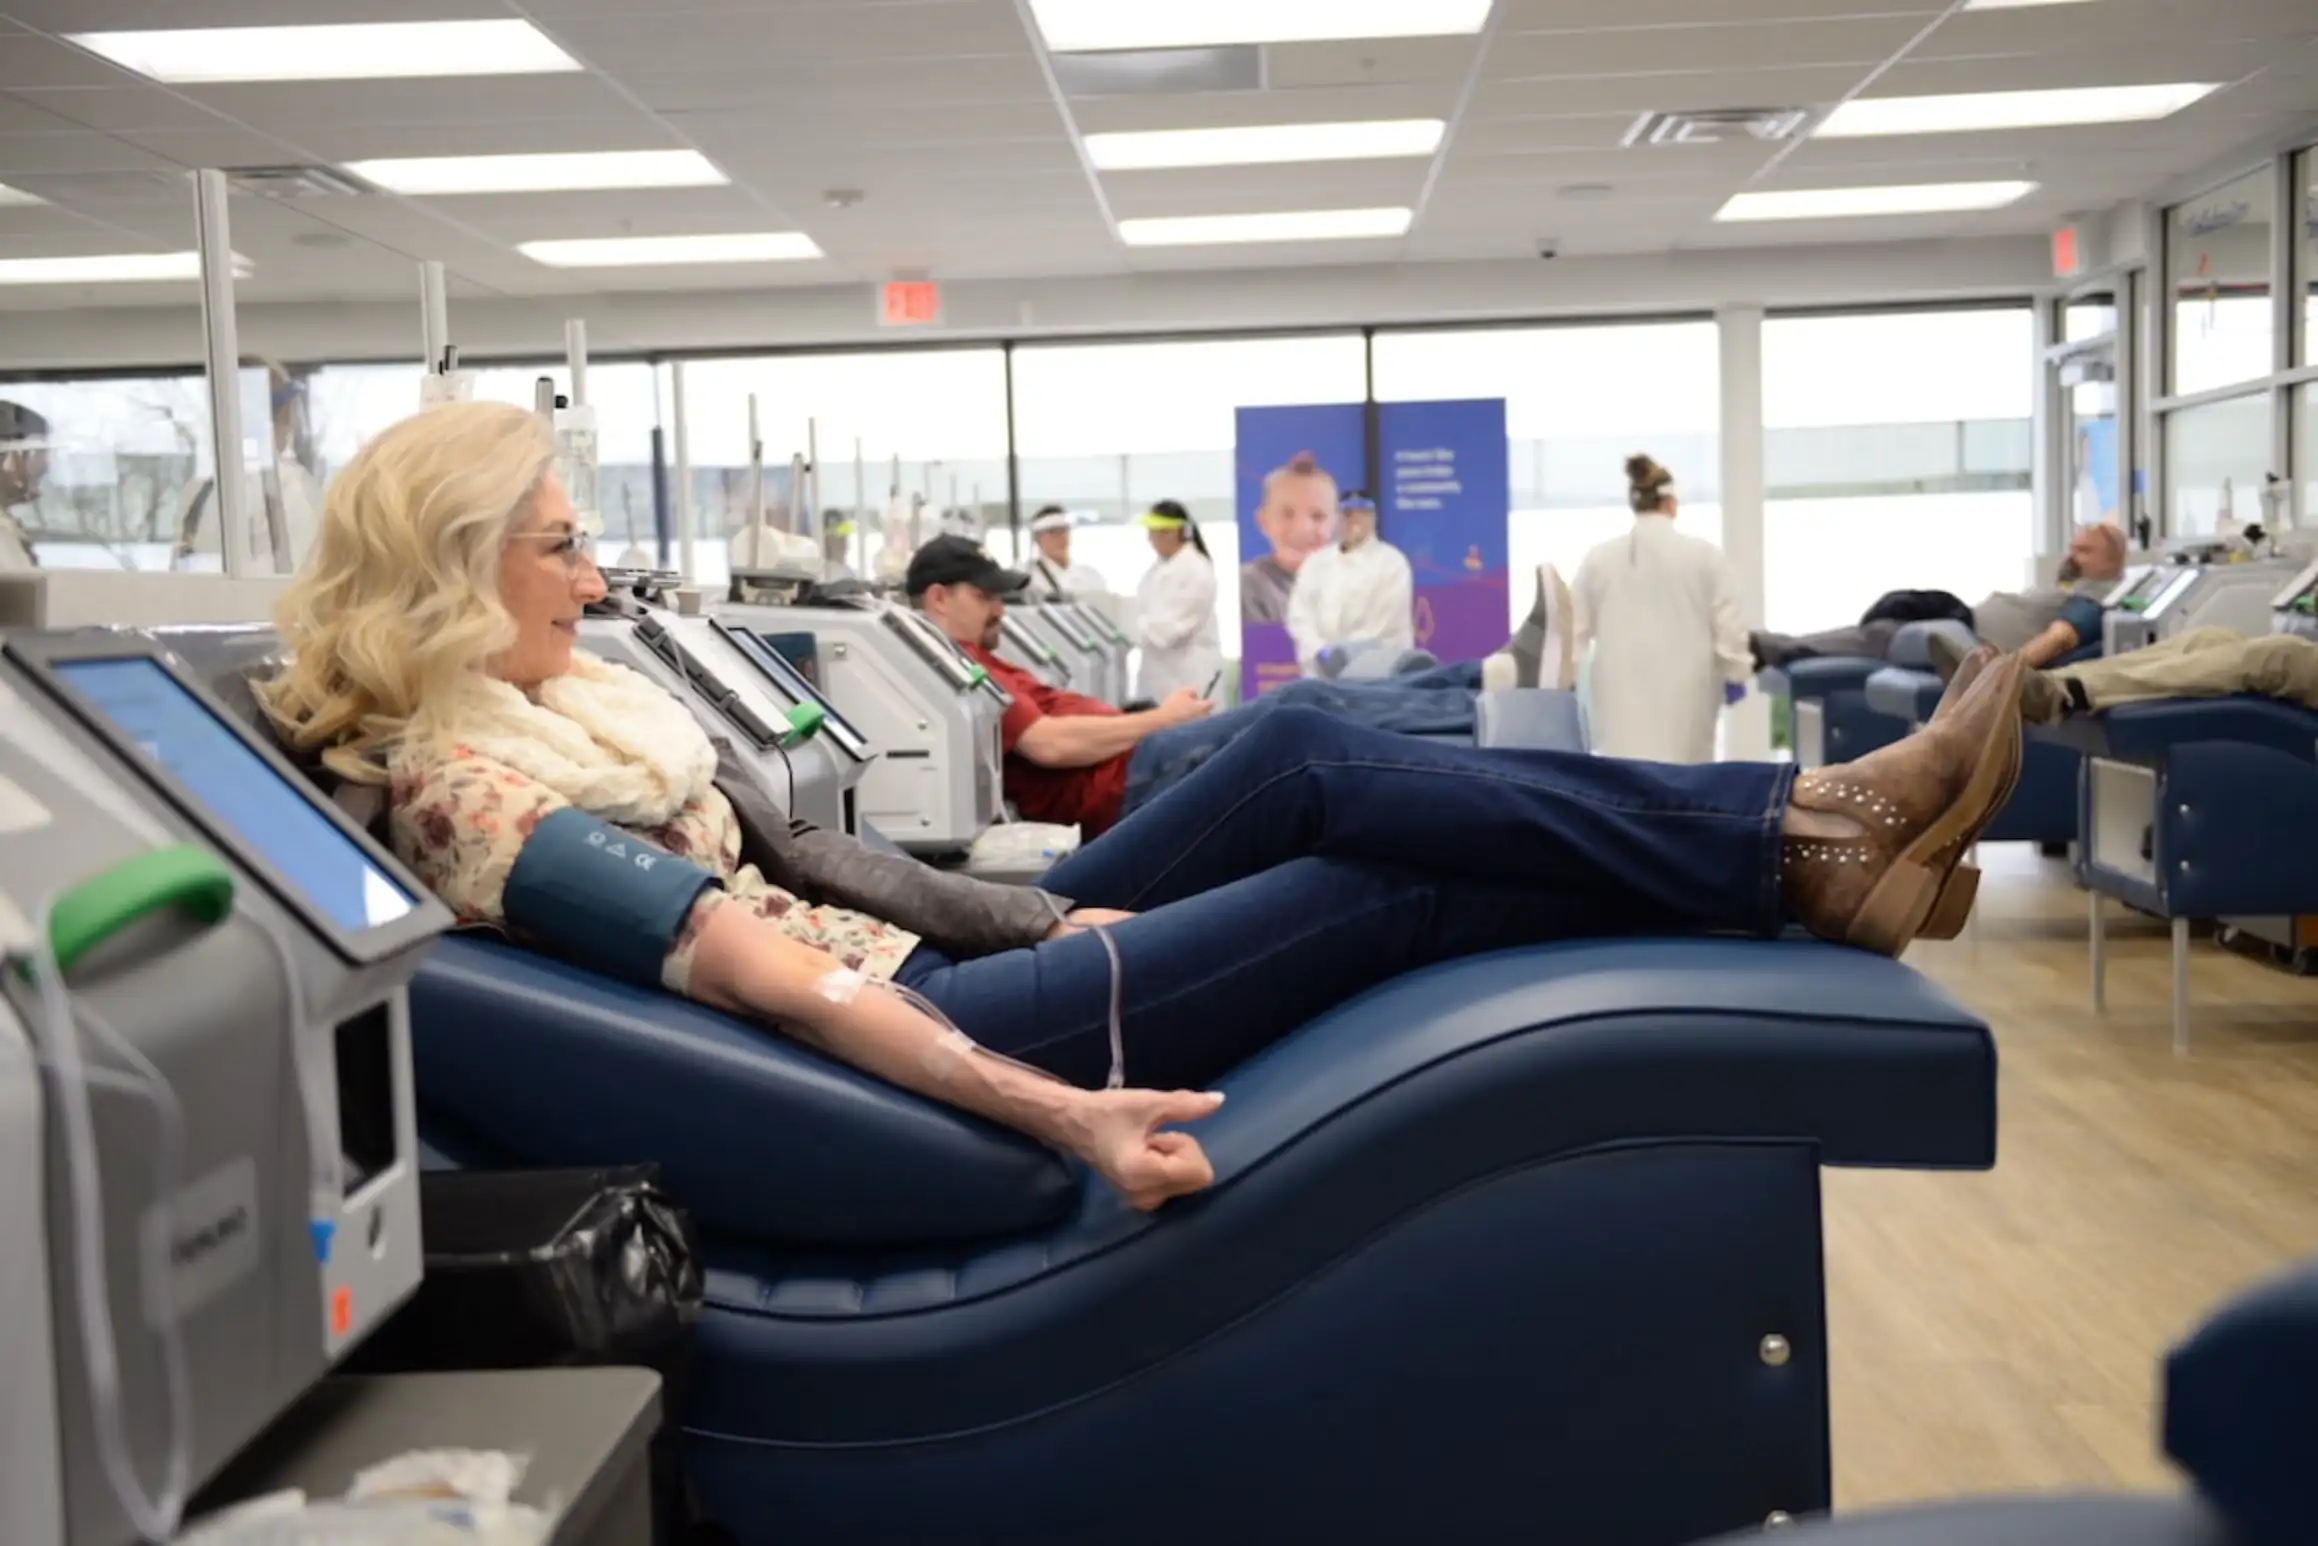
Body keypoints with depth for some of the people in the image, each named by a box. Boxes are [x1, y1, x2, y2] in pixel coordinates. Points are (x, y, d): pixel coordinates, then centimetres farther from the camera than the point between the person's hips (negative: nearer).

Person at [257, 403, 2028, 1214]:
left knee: (1312, 763, -5)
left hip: (928, 956, 9)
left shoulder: (563, 704, 14)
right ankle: (1809, 853, -2)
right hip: (913, 1037, -9)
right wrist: (1057, 1111, -33)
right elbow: (773, 981, -26)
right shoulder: (474, 795, -16)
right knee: (1397, 873, -13)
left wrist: (1040, 913, 5)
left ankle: (1795, 823, -3)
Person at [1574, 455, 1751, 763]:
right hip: (1684, 694, -1)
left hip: (1622, 696, 1)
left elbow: (1577, 627, 6)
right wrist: (1736, 673, 12)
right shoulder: (1705, 555, -4)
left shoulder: (1598, 559, 0)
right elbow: (1729, 625, -2)